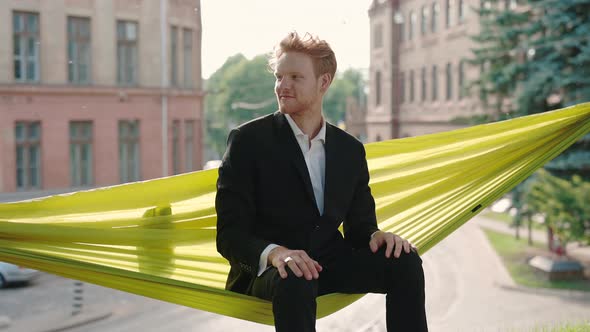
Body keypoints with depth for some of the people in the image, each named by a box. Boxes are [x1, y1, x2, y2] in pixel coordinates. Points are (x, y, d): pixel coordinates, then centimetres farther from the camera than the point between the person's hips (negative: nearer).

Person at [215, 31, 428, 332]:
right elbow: (230, 233, -10)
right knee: (295, 280, -38)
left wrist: (376, 236, -13)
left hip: (329, 262, 5)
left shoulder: (351, 150, 9)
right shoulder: (248, 140, -6)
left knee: (404, 260, -19)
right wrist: (274, 252, -31)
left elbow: (358, 224, 12)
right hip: (265, 270, -4)